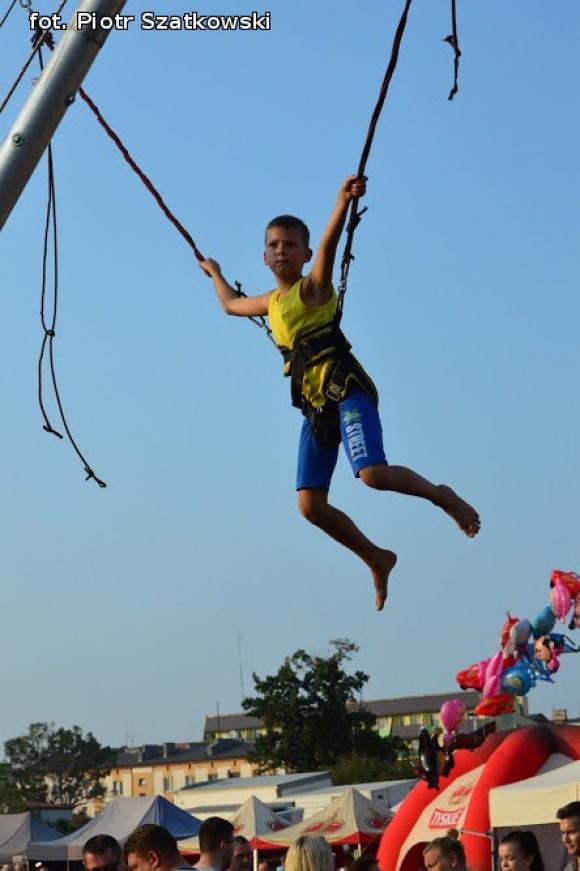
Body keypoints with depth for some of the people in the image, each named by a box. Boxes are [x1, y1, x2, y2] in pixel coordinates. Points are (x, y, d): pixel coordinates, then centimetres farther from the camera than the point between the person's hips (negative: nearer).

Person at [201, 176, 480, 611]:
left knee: (373, 473, -27)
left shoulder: (314, 286, -1)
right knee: (310, 505, -2)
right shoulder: (271, 302, 19)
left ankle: (440, 494, 2)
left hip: (345, 389, -7)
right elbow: (231, 305, 42)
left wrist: (344, 199, -40)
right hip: (316, 407, 7)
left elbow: (329, 244, -22)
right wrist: (215, 273, 57)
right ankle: (377, 560, 17)